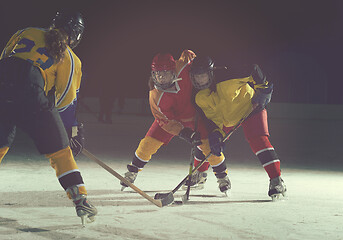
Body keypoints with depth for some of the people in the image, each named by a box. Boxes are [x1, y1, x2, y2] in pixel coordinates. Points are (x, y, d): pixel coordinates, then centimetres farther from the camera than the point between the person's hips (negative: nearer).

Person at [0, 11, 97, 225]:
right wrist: (74, 131, 26)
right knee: (60, 151, 7)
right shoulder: (70, 59, 17)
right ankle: (81, 200, 2)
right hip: (30, 95, -3)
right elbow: (67, 101, 16)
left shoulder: (27, 33, 26)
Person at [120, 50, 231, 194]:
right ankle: (132, 172, 18)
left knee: (208, 145, -14)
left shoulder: (183, 68, -32)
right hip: (169, 117, 0)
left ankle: (222, 176, 10)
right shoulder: (155, 96, -31)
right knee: (148, 143, -8)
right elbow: (166, 121, -28)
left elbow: (187, 54, -8)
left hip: (194, 115, 0)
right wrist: (184, 133, -41)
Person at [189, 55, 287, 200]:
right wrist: (215, 134, -25)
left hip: (250, 108, -6)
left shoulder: (226, 77, -32)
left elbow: (254, 70, -24)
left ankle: (276, 181, -25)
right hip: (225, 118, 6)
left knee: (258, 140, -24)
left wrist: (263, 89, -26)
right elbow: (210, 118, -10)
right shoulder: (199, 98, -14)